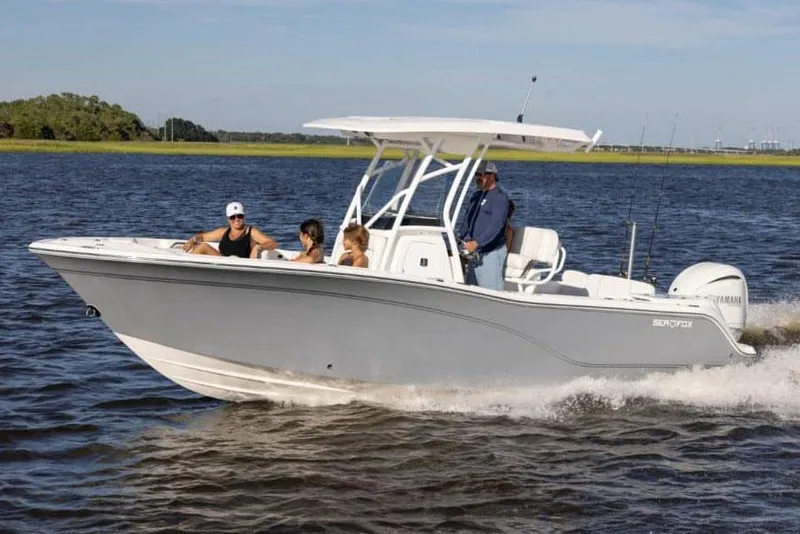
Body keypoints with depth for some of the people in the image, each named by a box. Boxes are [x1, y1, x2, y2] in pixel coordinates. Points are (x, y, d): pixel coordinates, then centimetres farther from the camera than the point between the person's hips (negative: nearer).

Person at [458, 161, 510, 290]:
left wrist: (476, 243, -28)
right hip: (475, 252, 9)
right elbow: (467, 220, 23)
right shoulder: (476, 196, 18)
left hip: (491, 252, -9)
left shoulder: (500, 197, -9)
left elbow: (496, 225, -20)